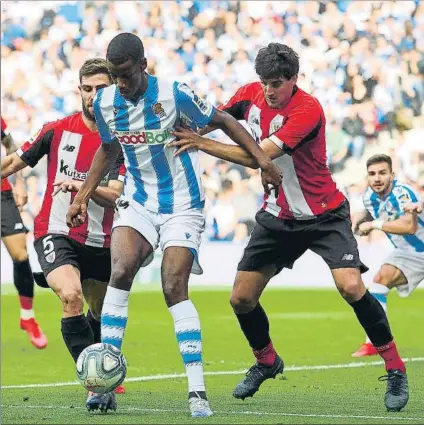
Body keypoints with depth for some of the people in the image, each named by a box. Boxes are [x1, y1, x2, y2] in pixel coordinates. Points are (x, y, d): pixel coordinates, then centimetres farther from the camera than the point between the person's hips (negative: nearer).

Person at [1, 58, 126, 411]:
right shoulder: (57, 131, 0)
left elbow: (115, 196, -11)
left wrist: (82, 186, -27)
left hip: (100, 242, 2)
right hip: (56, 233, -2)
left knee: (101, 313, 15)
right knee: (71, 296, -27)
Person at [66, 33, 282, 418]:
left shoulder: (175, 95, -16)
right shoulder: (105, 102, -1)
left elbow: (223, 121, -4)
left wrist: (262, 158, -11)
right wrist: (83, 195, 15)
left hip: (182, 206, -3)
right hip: (137, 202, 4)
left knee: (175, 290, -14)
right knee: (121, 271, -21)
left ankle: (197, 391, -8)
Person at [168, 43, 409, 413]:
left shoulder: (308, 110, -25)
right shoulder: (252, 95, -5)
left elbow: (258, 156, -32)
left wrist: (202, 144, -32)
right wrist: (191, 123, -13)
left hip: (324, 215, -6)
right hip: (277, 216, 6)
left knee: (351, 287, -24)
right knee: (241, 299, 3)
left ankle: (395, 369, -10)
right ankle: (266, 362, 31)